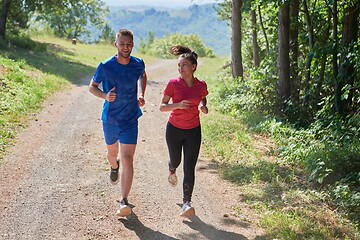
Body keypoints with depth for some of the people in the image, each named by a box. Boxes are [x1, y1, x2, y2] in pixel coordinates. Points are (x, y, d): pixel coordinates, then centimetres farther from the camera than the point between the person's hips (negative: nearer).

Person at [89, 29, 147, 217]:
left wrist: (141, 95, 2)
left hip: (130, 120, -1)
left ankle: (124, 202, -11)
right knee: (112, 154, 22)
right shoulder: (105, 66, -12)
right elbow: (92, 86, 1)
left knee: (128, 160, -12)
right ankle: (114, 167, 60)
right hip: (110, 119, 1)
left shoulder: (138, 64, -5)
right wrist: (104, 95, -20)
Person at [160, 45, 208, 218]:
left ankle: (186, 204, -10)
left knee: (189, 167, -9)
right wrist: (178, 105, -26)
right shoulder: (173, 84, -12)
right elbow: (162, 107, -7)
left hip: (193, 131, 0)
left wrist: (203, 107, -6)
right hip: (174, 130, 0)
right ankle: (172, 171, 58)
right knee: (176, 160, 19)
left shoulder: (201, 85, -5)